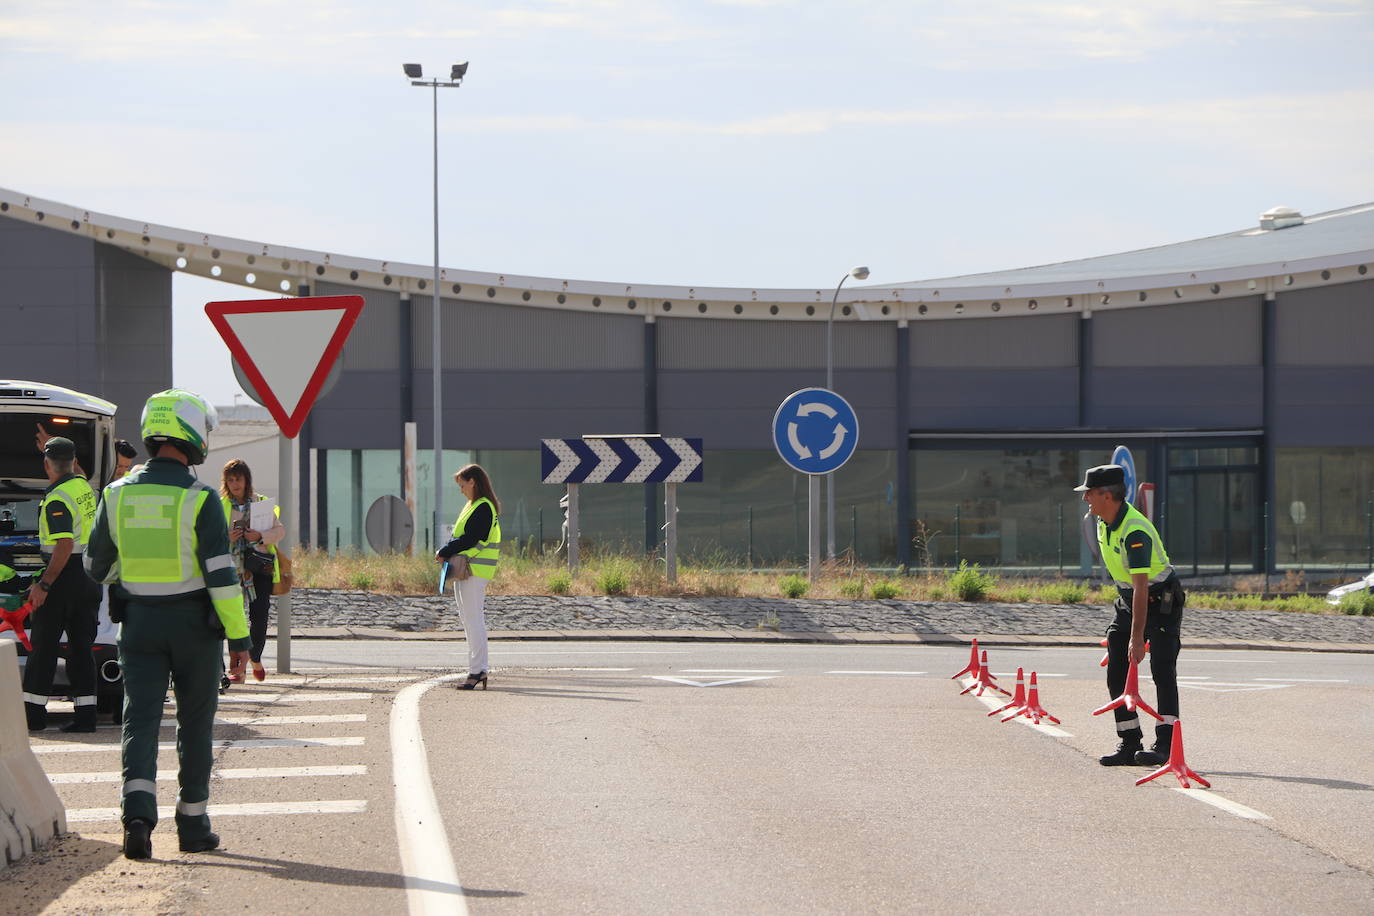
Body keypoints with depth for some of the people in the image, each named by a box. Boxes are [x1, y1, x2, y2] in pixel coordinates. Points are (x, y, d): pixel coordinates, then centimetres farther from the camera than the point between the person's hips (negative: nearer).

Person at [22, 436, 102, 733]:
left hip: (65, 574, -8)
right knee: (81, 646, 8)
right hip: (91, 575, 8)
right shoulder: (85, 487, 8)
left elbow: (64, 546, -25)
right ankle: (85, 714, 5)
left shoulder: (57, 500, -17)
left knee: (44, 645, 1)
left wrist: (43, 585, -23)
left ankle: (33, 711, 3)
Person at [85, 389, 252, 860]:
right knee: (195, 724, 10)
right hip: (193, 622, -3)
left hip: (139, 624, 3)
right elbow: (221, 573, -15)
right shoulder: (200, 499, -13)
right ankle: (193, 824, 18)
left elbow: (97, 568, 11)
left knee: (141, 718, -1)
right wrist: (239, 636, -11)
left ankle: (138, 812, -23)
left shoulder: (118, 494, 1)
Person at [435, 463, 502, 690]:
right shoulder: (474, 507, 19)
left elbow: (469, 539, -19)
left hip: (474, 570, -10)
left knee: (474, 622, -9)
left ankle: (477, 671, -9)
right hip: (464, 569, 10)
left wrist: (444, 552, -11)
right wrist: (448, 553, 3)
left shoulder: (483, 508, -13)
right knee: (469, 621, 12)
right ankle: (478, 669, 16)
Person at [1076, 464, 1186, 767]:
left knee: (1162, 670, -17)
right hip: (1128, 601, 9)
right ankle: (1129, 744, 6)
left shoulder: (1135, 531, -29)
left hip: (1161, 601, -9)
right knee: (1117, 673, 2)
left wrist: (1137, 637, -36)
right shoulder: (1104, 523, 1)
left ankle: (1165, 743, -21)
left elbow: (1141, 588, -33)